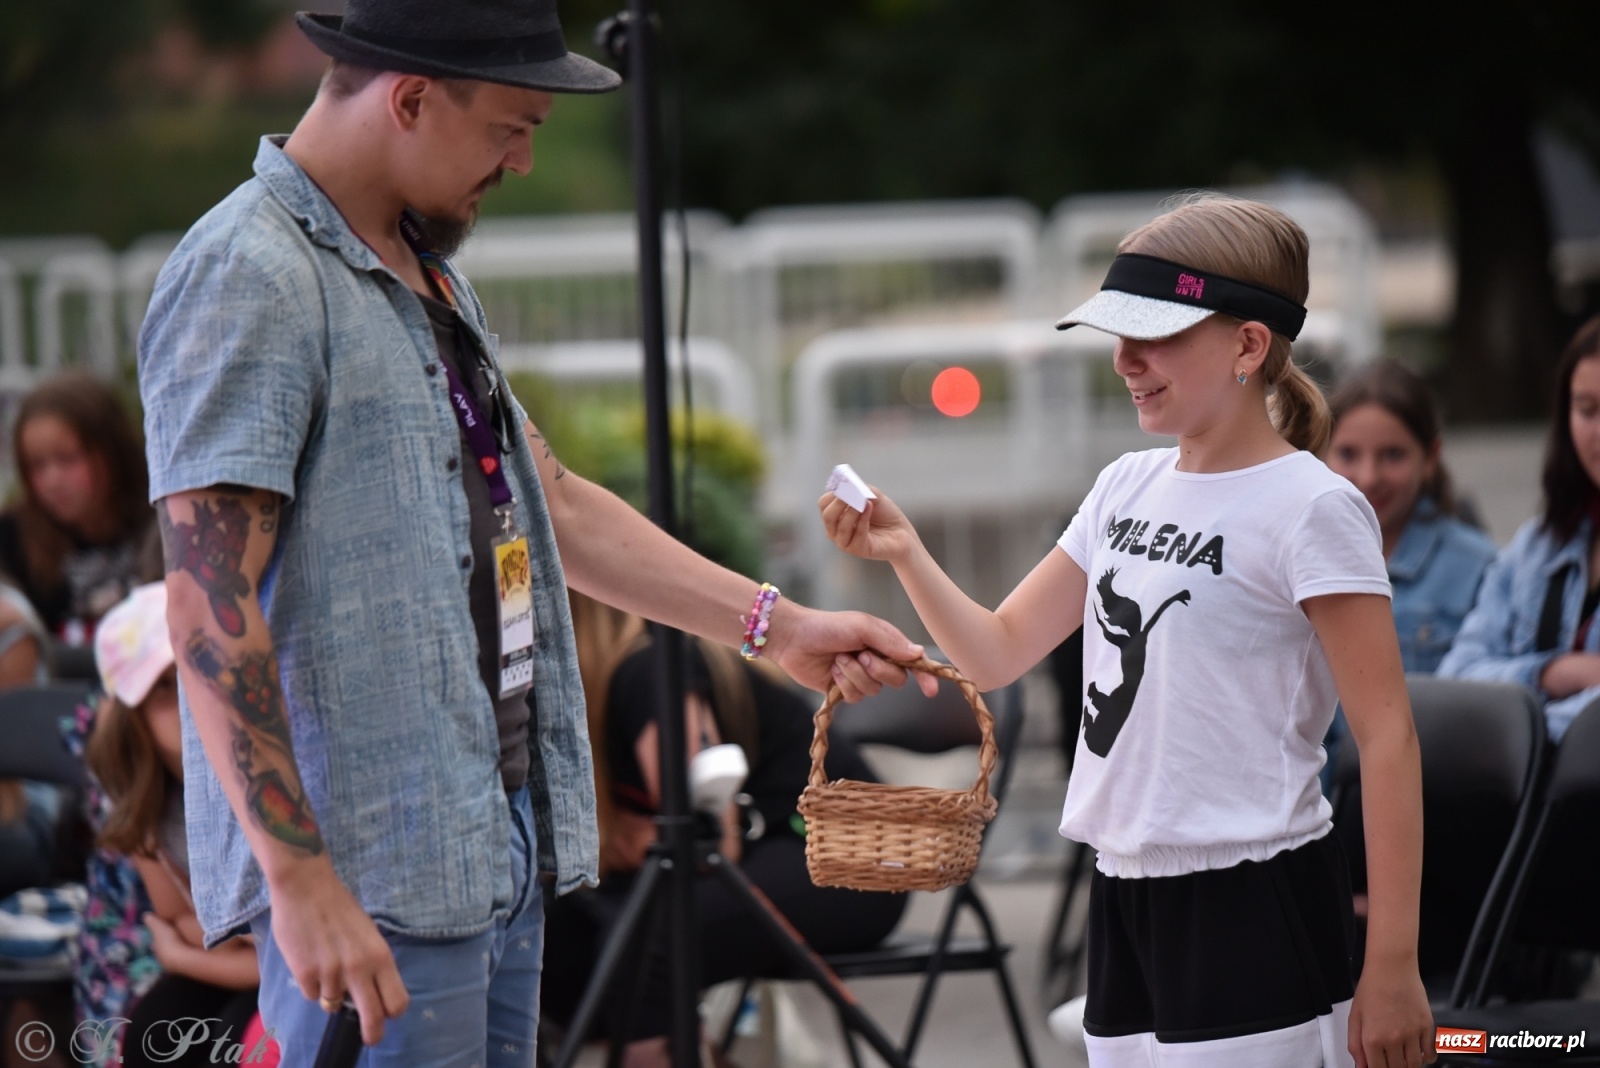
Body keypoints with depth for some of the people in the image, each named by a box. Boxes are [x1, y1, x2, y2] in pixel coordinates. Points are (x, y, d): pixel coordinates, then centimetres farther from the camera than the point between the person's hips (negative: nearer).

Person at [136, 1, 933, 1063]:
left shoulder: (430, 273, 18)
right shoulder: (252, 278, -14)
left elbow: (550, 499, 27)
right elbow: (212, 611, -19)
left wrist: (778, 625, 24)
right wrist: (300, 881, -23)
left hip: (500, 850, 9)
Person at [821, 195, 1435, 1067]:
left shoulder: (1309, 509, -10)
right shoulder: (1126, 488, 11)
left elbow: (1387, 738, -13)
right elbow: (998, 653, 14)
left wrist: (1392, 968, -17)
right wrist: (905, 555, -5)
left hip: (1252, 906, -7)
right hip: (1126, 897, 7)